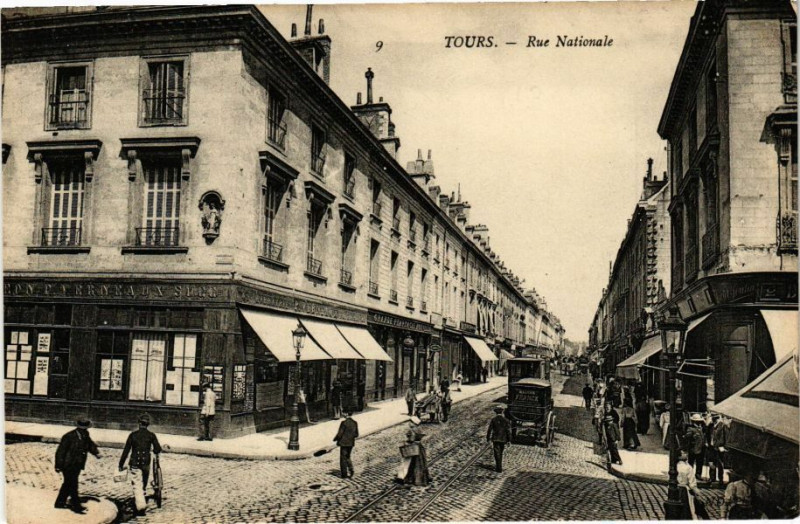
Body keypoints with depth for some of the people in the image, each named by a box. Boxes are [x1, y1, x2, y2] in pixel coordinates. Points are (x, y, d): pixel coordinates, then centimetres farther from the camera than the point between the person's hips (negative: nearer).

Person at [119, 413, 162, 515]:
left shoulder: (133, 435, -2)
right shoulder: (151, 435, -1)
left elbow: (126, 450, -2)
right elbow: (158, 449, -6)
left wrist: (121, 464, 3)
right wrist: (154, 450, 18)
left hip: (135, 463, -2)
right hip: (146, 463, 2)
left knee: (137, 485, -4)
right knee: (144, 483, 21)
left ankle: (141, 505, -17)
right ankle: (142, 500, 33)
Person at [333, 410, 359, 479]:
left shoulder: (344, 423, -17)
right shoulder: (355, 423, 1)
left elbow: (339, 434, -16)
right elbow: (356, 435, 6)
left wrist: (335, 439, 2)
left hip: (343, 443, -5)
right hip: (351, 443, 6)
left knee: (343, 458, 7)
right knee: (347, 457, 21)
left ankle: (344, 474, 11)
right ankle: (351, 469, 2)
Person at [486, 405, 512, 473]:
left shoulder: (493, 419, -7)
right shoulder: (506, 420, -5)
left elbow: (489, 430, -7)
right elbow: (508, 431, -7)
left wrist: (488, 439, 3)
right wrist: (509, 440, -1)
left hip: (495, 439, -2)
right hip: (503, 439, 2)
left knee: (497, 454, 2)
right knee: (500, 453, 21)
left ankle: (499, 469, -2)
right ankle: (497, 465, 31)